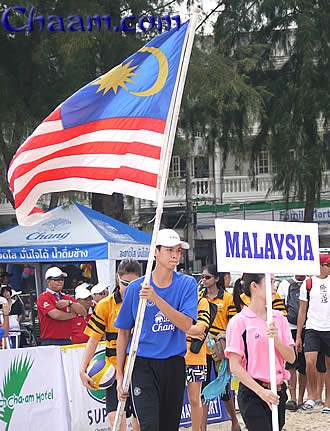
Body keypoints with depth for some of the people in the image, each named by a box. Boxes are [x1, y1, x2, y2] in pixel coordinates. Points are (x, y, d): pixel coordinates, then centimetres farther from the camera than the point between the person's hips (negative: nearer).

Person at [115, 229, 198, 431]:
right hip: (142, 364, -2)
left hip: (174, 365, 2)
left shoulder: (187, 284, 1)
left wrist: (156, 299, -24)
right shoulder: (136, 288, -2)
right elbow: (124, 332, 6)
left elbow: (186, 325, -14)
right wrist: (120, 376, 4)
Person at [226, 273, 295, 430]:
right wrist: (261, 391, -17)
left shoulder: (279, 318, 9)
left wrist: (276, 339, -13)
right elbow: (235, 366, -10)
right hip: (252, 393, -6)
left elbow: (291, 358, 6)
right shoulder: (239, 322, -7)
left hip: (278, 392, 6)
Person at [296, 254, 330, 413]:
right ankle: (313, 394, 3)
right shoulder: (308, 284, 4)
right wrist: (298, 336, 6)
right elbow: (302, 311, 9)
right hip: (312, 328, -1)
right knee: (310, 362, -17)